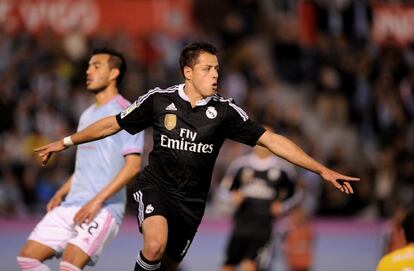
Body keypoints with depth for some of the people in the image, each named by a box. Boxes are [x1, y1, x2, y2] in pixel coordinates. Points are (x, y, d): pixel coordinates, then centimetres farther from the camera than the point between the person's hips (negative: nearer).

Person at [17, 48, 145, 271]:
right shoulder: (87, 116, 21)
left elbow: (133, 165, -15)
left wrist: (97, 201, -22)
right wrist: (61, 193, 14)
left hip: (104, 209, -9)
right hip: (70, 206, 9)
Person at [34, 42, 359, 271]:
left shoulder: (225, 110, -7)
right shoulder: (159, 99, -8)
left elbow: (271, 140, -8)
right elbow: (112, 124, 4)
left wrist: (322, 170, -13)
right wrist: (66, 142, 7)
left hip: (192, 199, 2)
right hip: (156, 185, -2)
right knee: (155, 244, -31)